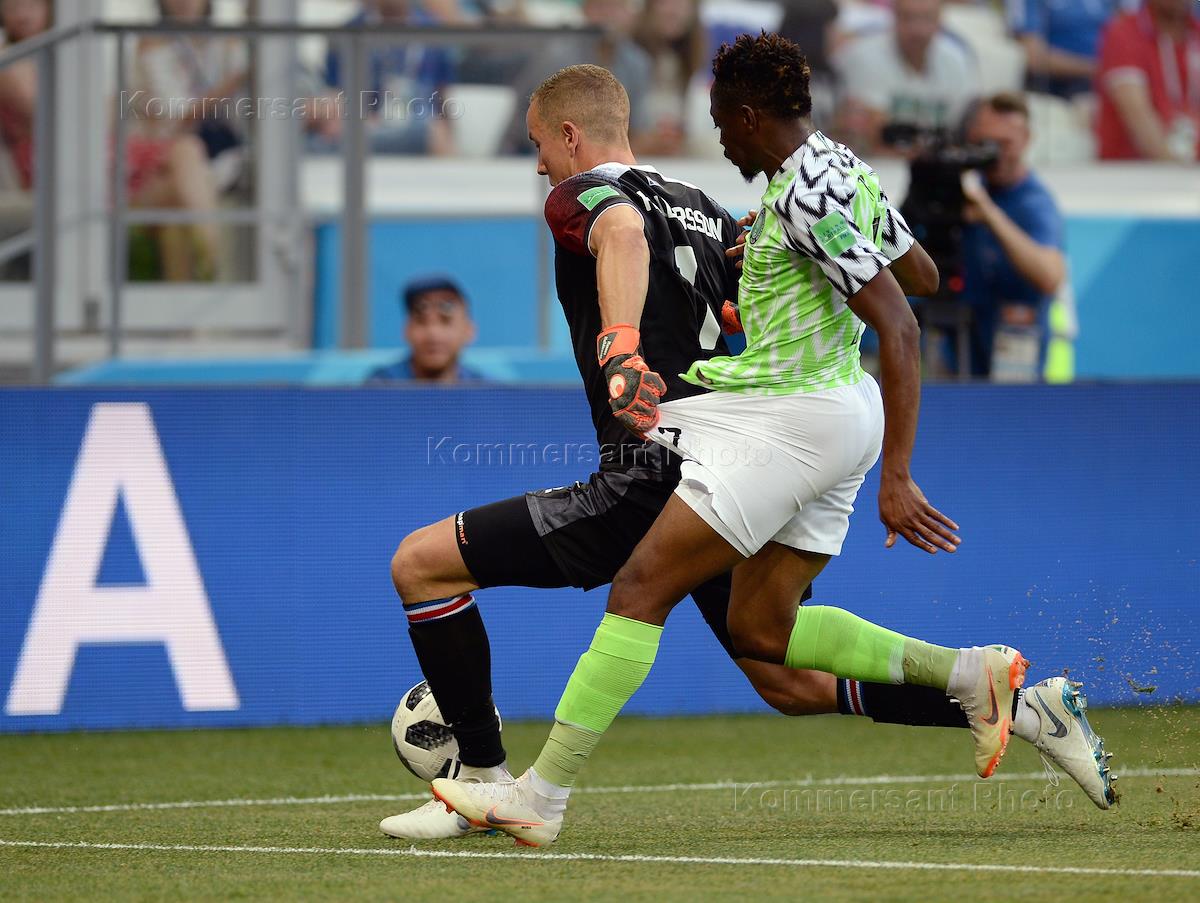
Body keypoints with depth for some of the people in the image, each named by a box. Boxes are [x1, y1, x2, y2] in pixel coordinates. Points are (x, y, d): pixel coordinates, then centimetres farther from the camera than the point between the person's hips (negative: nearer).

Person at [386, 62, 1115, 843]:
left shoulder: (580, 197, -2)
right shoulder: (701, 208, 21)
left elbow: (621, 231, -27)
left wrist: (620, 346, -39)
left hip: (652, 479, -8)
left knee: (423, 564, -1)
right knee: (795, 686, 17)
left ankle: (487, 778, -2)